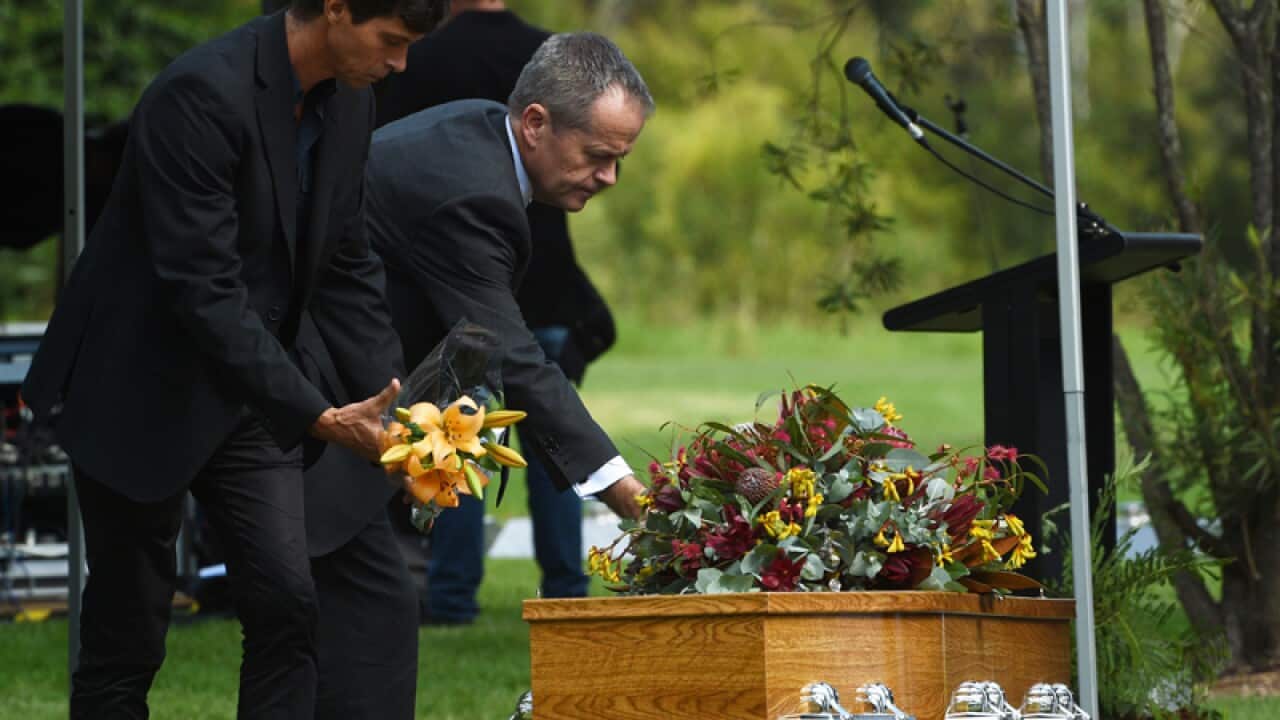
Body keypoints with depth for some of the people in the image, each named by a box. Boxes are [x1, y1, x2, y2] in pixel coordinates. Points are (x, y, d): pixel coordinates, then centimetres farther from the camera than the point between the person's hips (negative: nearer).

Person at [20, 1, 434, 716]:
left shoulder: (350, 104, 0)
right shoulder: (202, 93, -25)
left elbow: (346, 266, 8)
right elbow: (203, 288, -28)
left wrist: (392, 399, -4)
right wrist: (317, 415, -29)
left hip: (252, 388, 7)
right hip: (143, 390, -7)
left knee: (288, 607, -5)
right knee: (126, 636, 2)